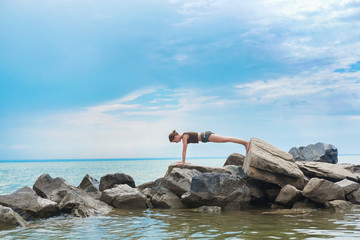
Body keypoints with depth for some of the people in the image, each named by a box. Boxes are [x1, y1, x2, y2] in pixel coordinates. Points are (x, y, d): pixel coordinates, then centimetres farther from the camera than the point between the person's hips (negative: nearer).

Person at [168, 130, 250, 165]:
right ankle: (244, 144, 12)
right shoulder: (183, 137, 14)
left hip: (206, 136, -9)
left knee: (226, 139, -15)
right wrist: (182, 161, 26)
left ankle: (246, 142, -21)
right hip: (205, 137, 9)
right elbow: (184, 150, 24)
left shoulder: (184, 136, -13)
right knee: (226, 140, 9)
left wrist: (183, 162, -11)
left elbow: (184, 149, -15)